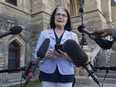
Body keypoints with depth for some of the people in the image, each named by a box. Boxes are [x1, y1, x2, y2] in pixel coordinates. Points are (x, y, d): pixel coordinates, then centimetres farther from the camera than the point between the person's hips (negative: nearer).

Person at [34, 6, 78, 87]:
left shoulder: (73, 35, 9)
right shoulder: (44, 33, 8)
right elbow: (36, 54, 4)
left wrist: (67, 56, -18)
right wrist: (45, 55, -17)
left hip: (66, 74, 1)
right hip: (47, 74, 0)